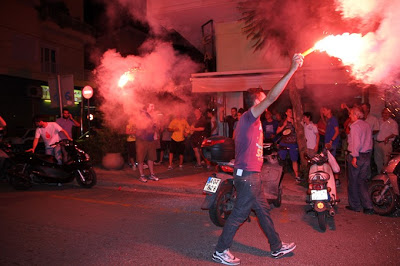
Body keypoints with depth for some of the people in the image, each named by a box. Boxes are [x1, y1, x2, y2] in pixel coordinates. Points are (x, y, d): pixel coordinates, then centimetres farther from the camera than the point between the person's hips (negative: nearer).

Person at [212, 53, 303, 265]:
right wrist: (292, 70, -26)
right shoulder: (249, 116, -13)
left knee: (263, 210, 19)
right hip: (248, 175, -10)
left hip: (249, 174, 10)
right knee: (239, 214, 0)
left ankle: (276, 247, 34)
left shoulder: (249, 120, 16)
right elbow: (272, 97, -26)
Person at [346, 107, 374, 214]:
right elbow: (370, 141, 14)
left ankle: (355, 205, 14)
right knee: (362, 181, 12)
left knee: (353, 181, 5)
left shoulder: (355, 126, -13)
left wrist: (354, 157, -18)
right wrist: (368, 153, 18)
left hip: (357, 156, -7)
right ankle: (368, 206, 9)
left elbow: (356, 143, -20)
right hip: (367, 156, 7)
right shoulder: (367, 125, 12)